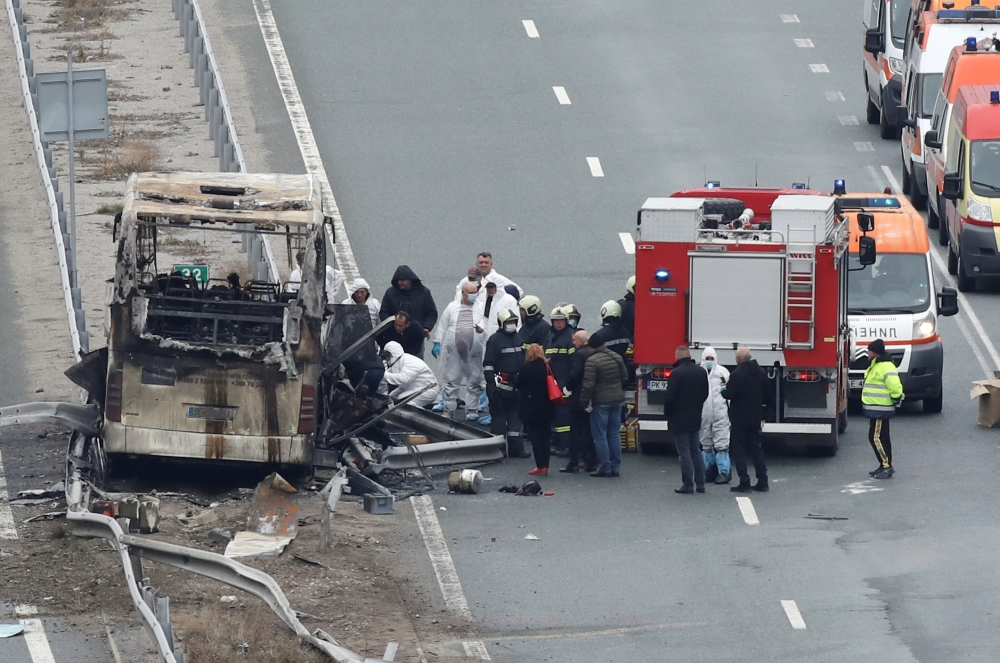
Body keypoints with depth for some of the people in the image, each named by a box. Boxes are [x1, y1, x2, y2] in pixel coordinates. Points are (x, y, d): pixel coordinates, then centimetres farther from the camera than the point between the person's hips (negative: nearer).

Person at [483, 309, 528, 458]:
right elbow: (488, 363, -10)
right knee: (499, 417, -2)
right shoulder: (495, 340, -8)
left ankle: (516, 449, 13)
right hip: (501, 383, -7)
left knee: (516, 417, 9)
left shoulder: (519, 339, 14)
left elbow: (524, 360, 23)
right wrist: (490, 383, -17)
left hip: (517, 383, 7)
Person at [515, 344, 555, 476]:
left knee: (535, 436, 0)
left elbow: (517, 384, -7)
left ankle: (540, 466, -4)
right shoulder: (548, 367, 0)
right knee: (545, 436, 10)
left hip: (531, 408, -4)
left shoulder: (527, 368, -14)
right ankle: (545, 466, 11)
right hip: (546, 408, 5)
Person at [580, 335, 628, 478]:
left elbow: (588, 385, -19)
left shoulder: (592, 361, -15)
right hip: (617, 400, 7)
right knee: (614, 434, 12)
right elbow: (624, 377, 15)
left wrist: (584, 402, -13)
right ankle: (615, 467, 13)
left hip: (600, 402, -7)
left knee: (600, 436, 0)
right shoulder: (616, 357, 6)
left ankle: (604, 468, -1)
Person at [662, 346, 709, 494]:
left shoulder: (676, 373, -19)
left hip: (679, 420, -6)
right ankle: (700, 484, 17)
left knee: (684, 453, -2)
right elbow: (705, 394, 10)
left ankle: (688, 485, -1)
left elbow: (670, 397, -18)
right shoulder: (701, 372, 2)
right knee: (695, 451, 16)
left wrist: (667, 413, -1)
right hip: (695, 419, 6)